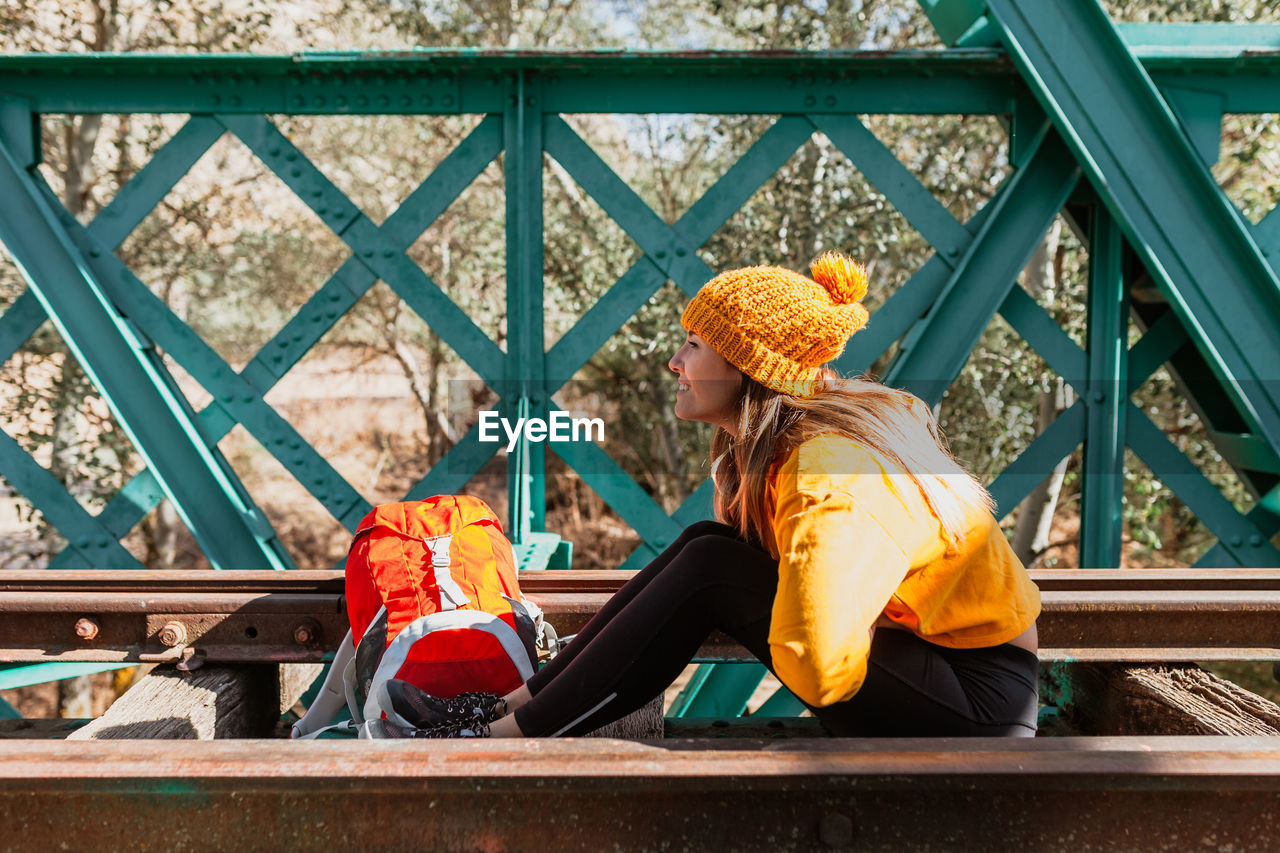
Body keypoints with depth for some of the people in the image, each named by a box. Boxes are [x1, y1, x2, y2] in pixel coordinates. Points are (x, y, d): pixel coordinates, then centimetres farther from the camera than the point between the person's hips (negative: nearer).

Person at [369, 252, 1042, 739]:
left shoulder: (834, 475, -27)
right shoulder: (795, 435, 2)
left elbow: (816, 669, -34)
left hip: (981, 705, -8)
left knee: (711, 570, -18)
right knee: (709, 544, -2)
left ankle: (502, 737, -9)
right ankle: (513, 704, 1)